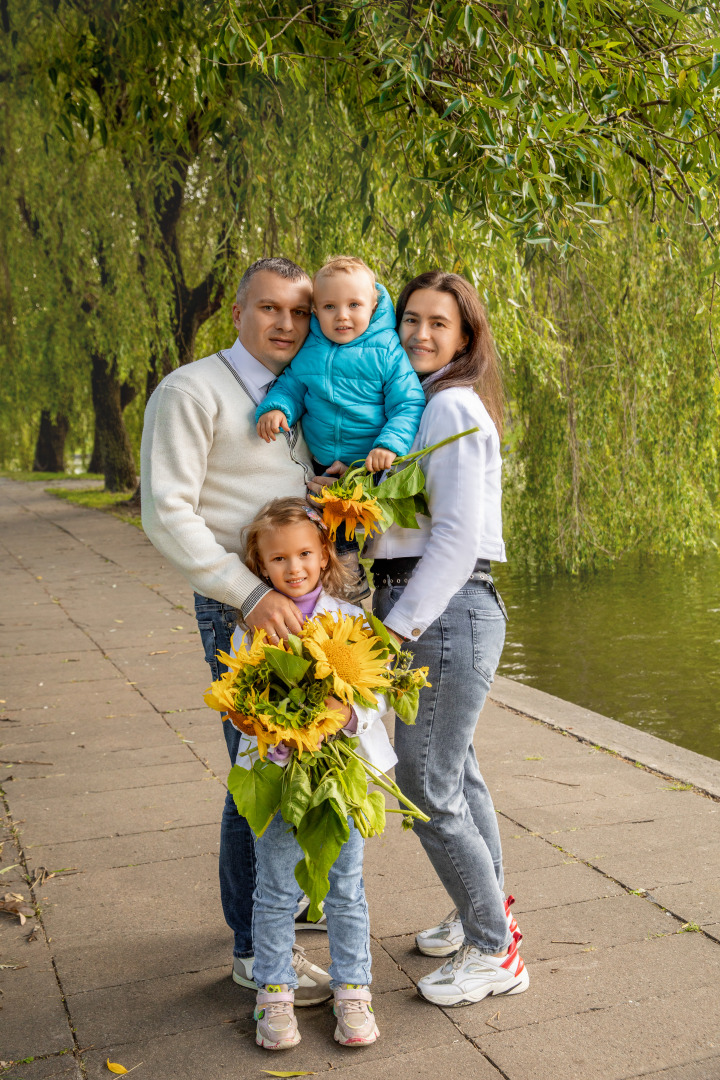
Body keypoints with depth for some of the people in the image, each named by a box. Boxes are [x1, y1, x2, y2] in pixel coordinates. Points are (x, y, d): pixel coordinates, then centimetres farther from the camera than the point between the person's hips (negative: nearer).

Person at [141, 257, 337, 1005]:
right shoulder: (192, 392, -10)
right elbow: (166, 513, -17)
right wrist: (252, 594, -24)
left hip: (306, 604, 8)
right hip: (242, 613, -8)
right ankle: (255, 948, 13)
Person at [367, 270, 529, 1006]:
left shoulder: (454, 408, -13)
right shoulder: (411, 404, 17)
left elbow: (457, 537, -18)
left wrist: (400, 627, -19)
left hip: (448, 609, -10)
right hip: (413, 605, 10)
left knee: (427, 788, -4)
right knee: (454, 768, 20)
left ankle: (494, 953, 14)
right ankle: (485, 913, 39)